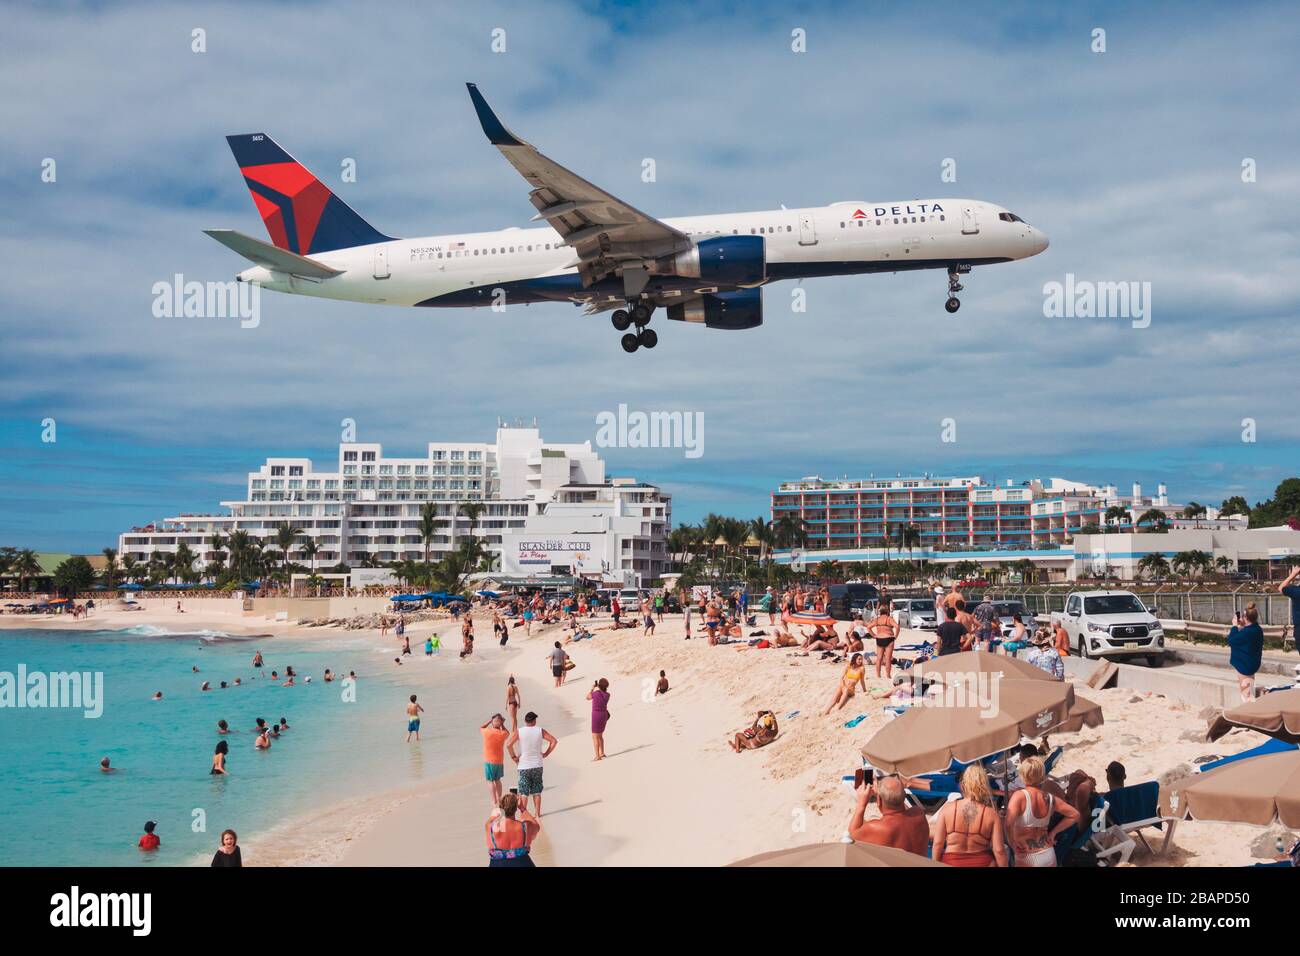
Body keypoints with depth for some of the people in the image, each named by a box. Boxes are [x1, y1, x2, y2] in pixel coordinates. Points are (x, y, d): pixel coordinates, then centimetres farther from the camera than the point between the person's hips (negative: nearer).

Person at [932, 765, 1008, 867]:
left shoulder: (947, 808, -9)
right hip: (983, 863, -1)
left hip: (951, 863, 1)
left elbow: (938, 844, -7)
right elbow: (999, 850, -10)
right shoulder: (991, 814, -10)